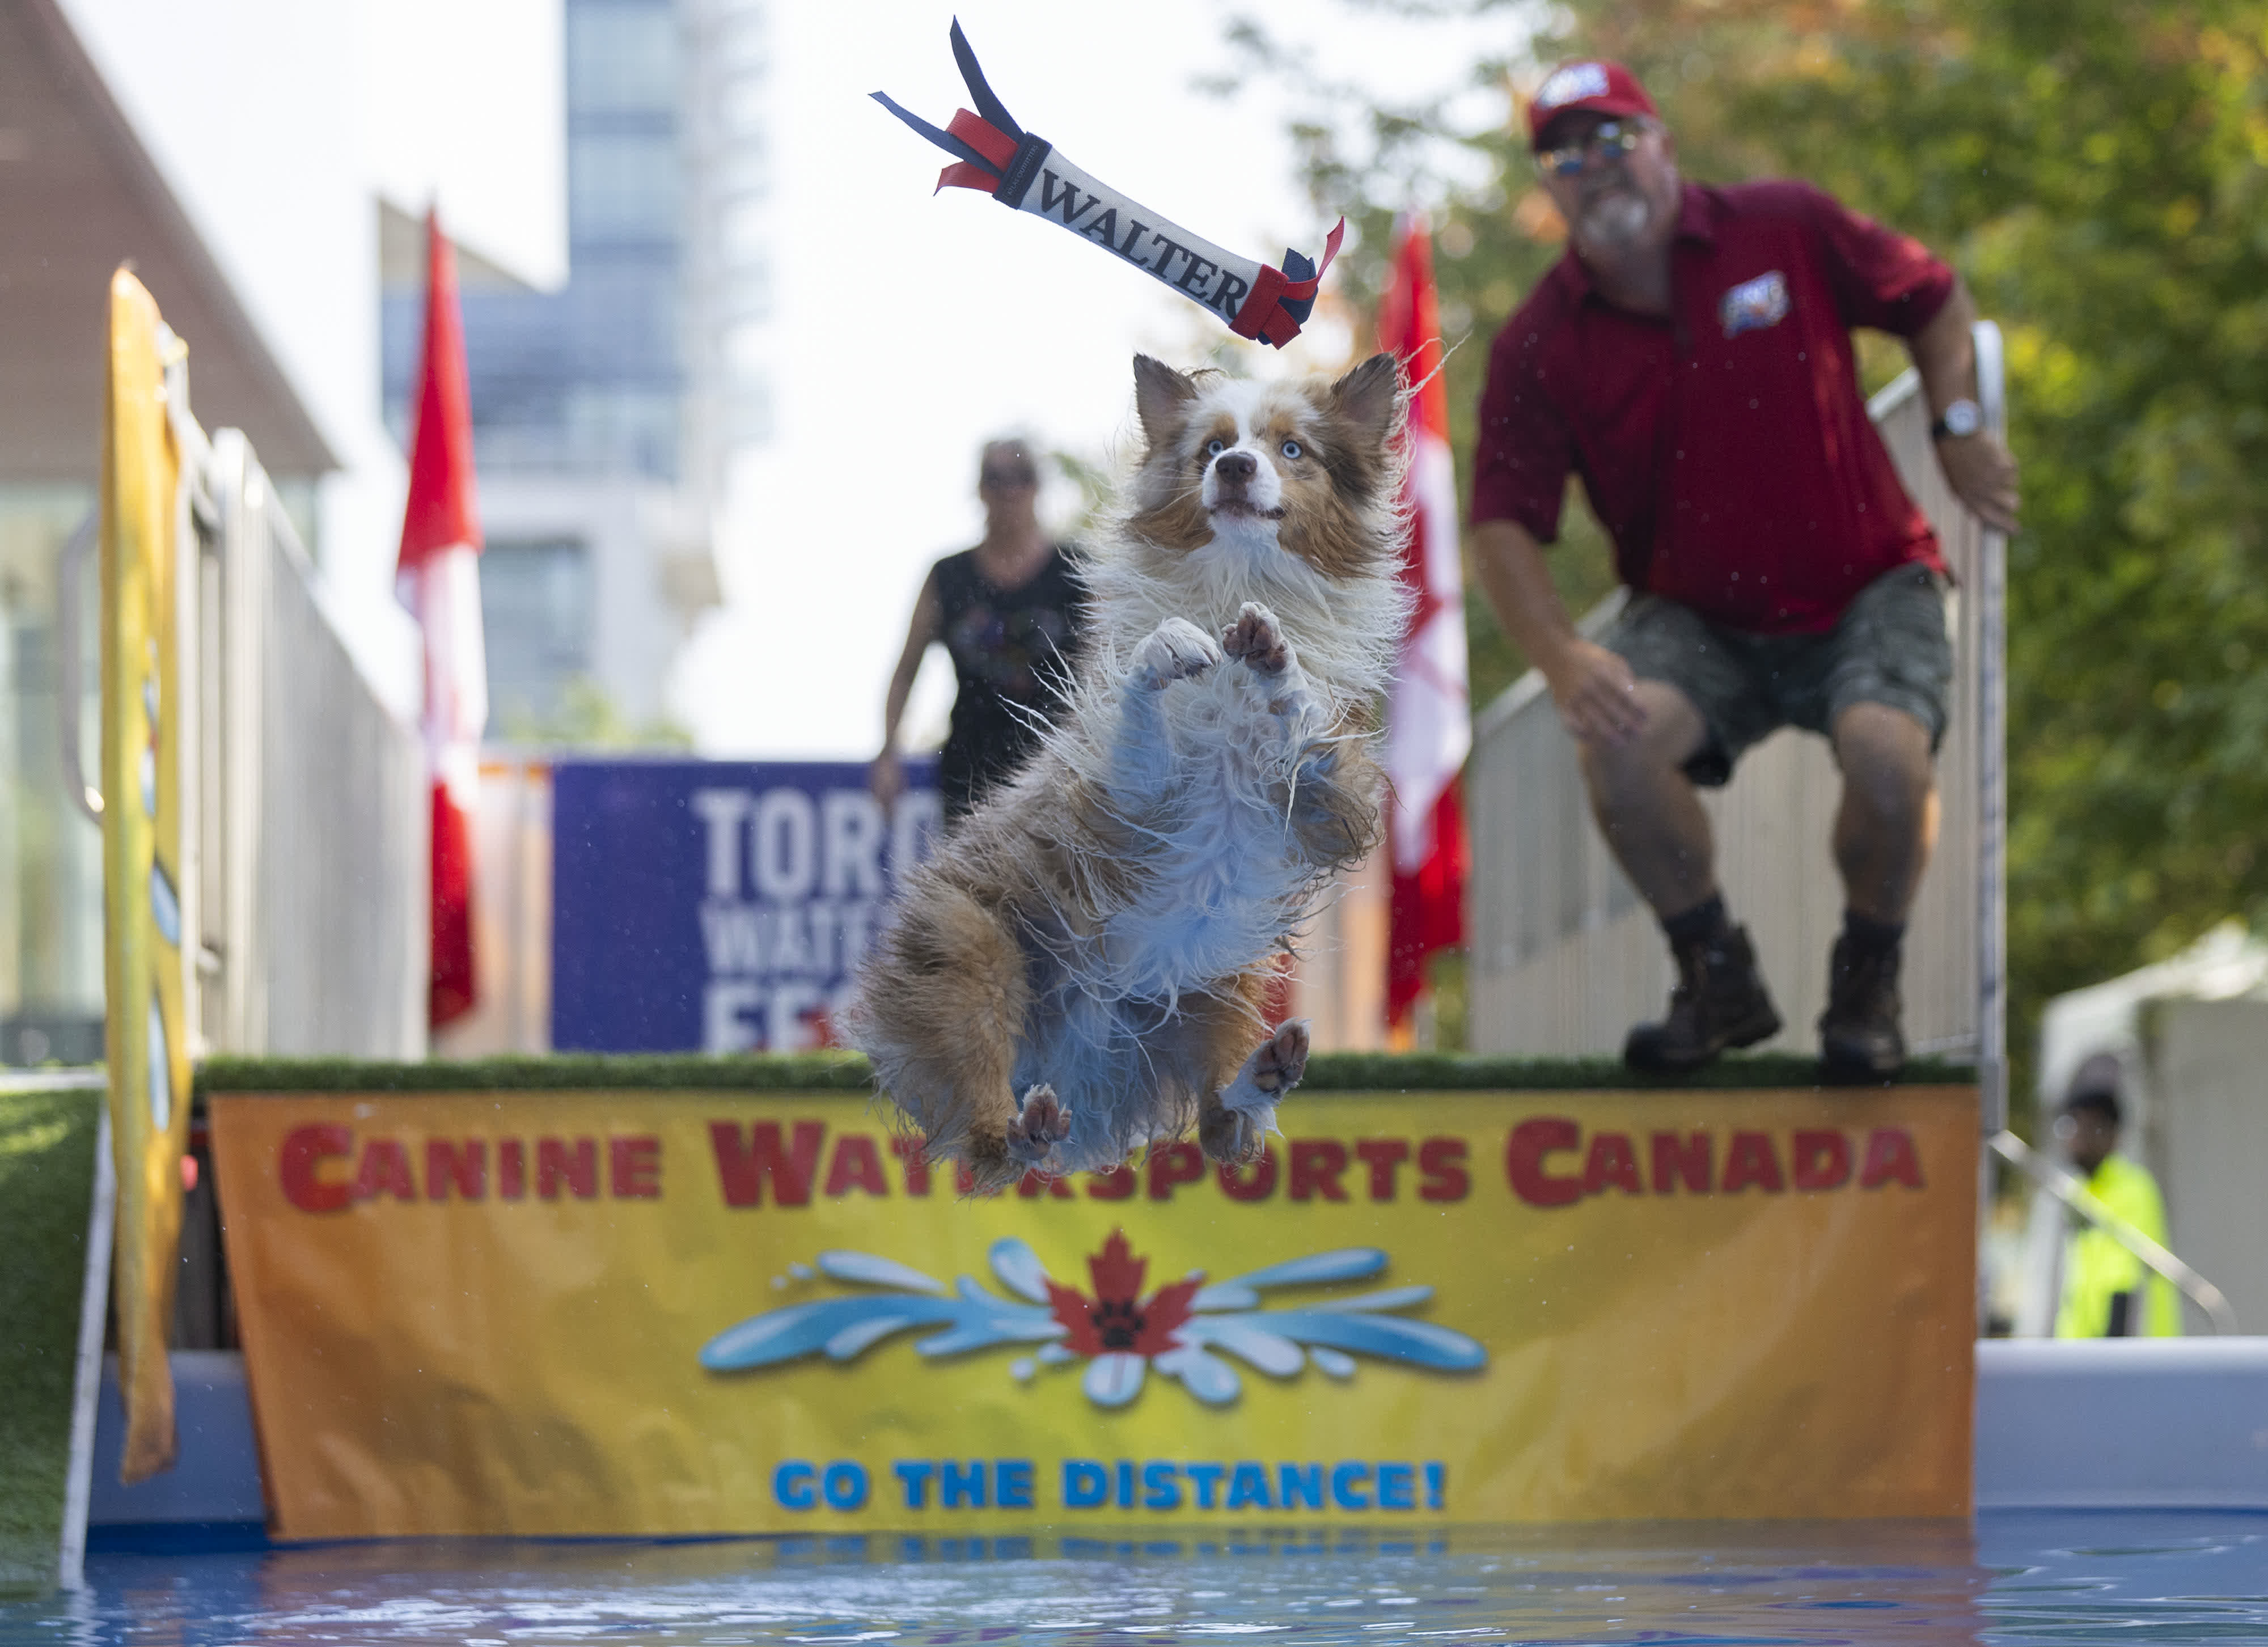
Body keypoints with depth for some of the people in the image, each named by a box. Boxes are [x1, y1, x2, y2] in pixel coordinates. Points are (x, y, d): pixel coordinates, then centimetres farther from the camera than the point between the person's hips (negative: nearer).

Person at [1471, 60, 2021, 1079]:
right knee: (1617, 746, -29)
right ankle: (1719, 982, -3)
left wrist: (1958, 426, -2)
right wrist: (1563, 659, -26)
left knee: (1886, 754, -31)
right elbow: (1505, 526, -10)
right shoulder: (1540, 346, -5)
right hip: (1697, 620, 1)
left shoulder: (1786, 230, -6)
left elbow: (1934, 299, 10)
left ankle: (1867, 986, 0)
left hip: (1865, 589, -1)